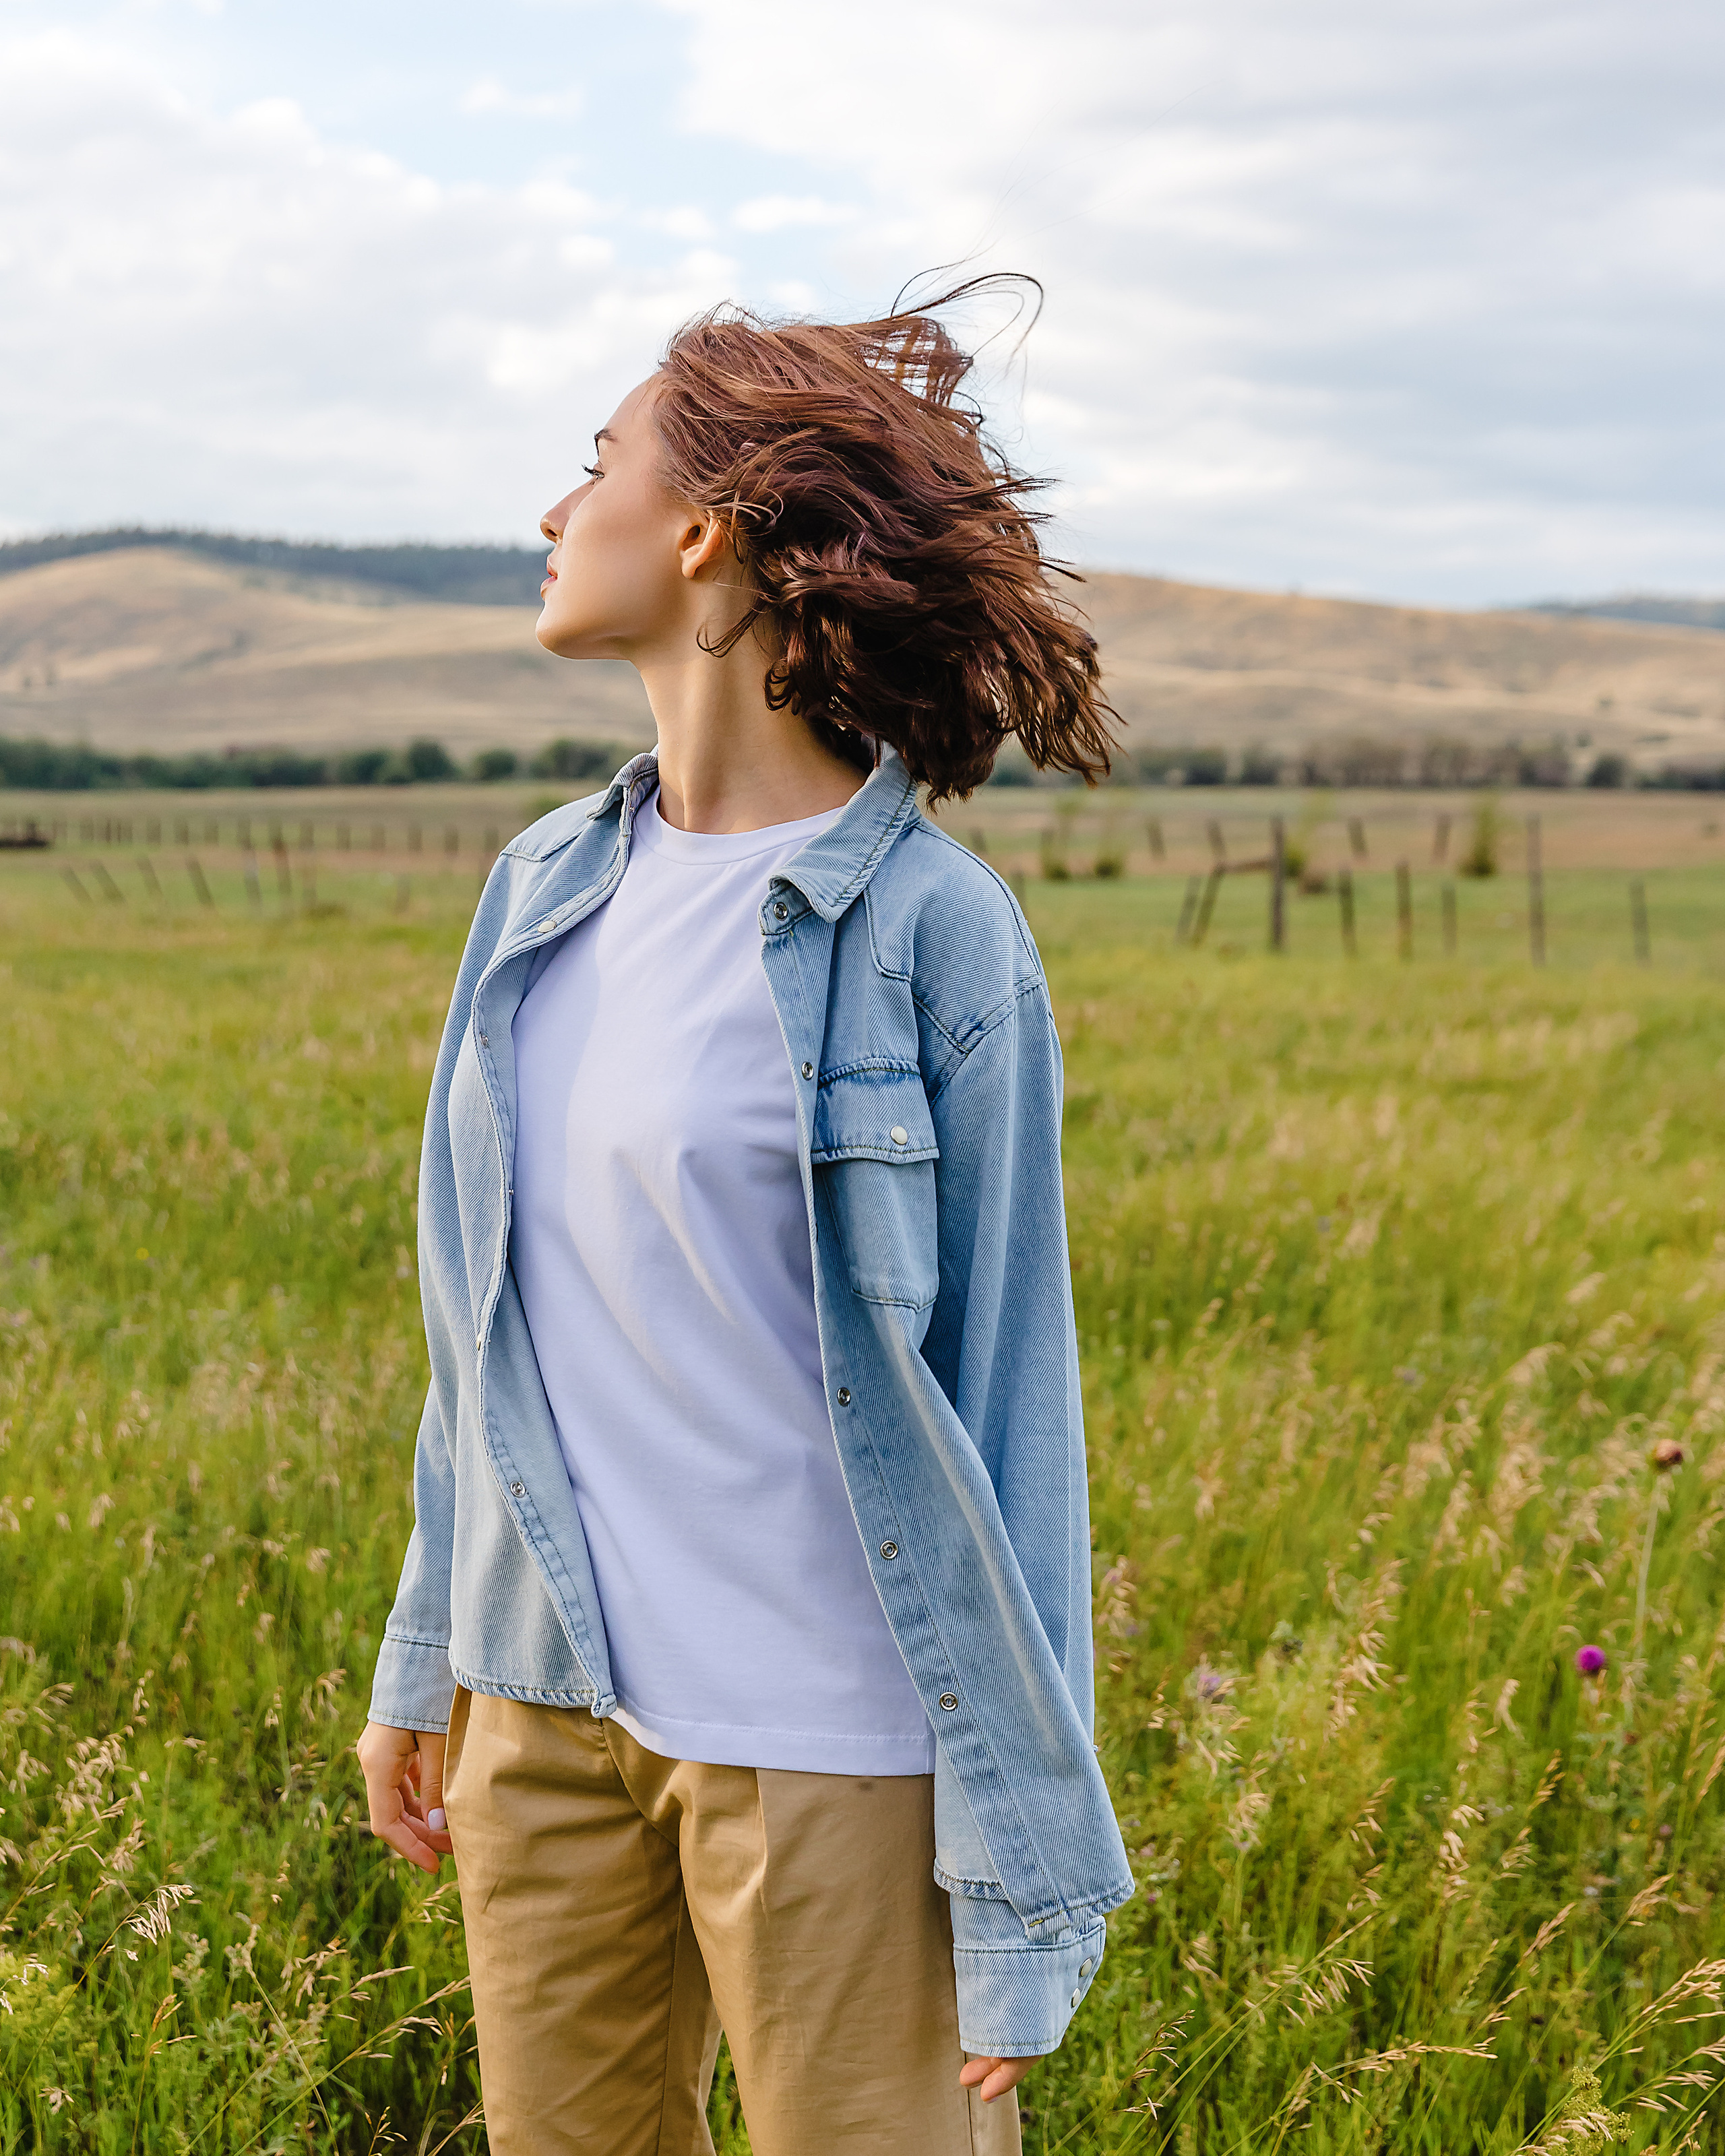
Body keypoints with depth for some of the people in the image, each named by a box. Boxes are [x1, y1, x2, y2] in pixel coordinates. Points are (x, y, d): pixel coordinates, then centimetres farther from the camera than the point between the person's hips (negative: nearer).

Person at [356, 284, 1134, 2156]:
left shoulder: (932, 931, -13)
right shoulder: (546, 892, 5)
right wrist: (425, 1660, 19)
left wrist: (1021, 1897, -8)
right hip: (554, 1705, 6)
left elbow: (1007, 1408, -10)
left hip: (832, 1735, -5)